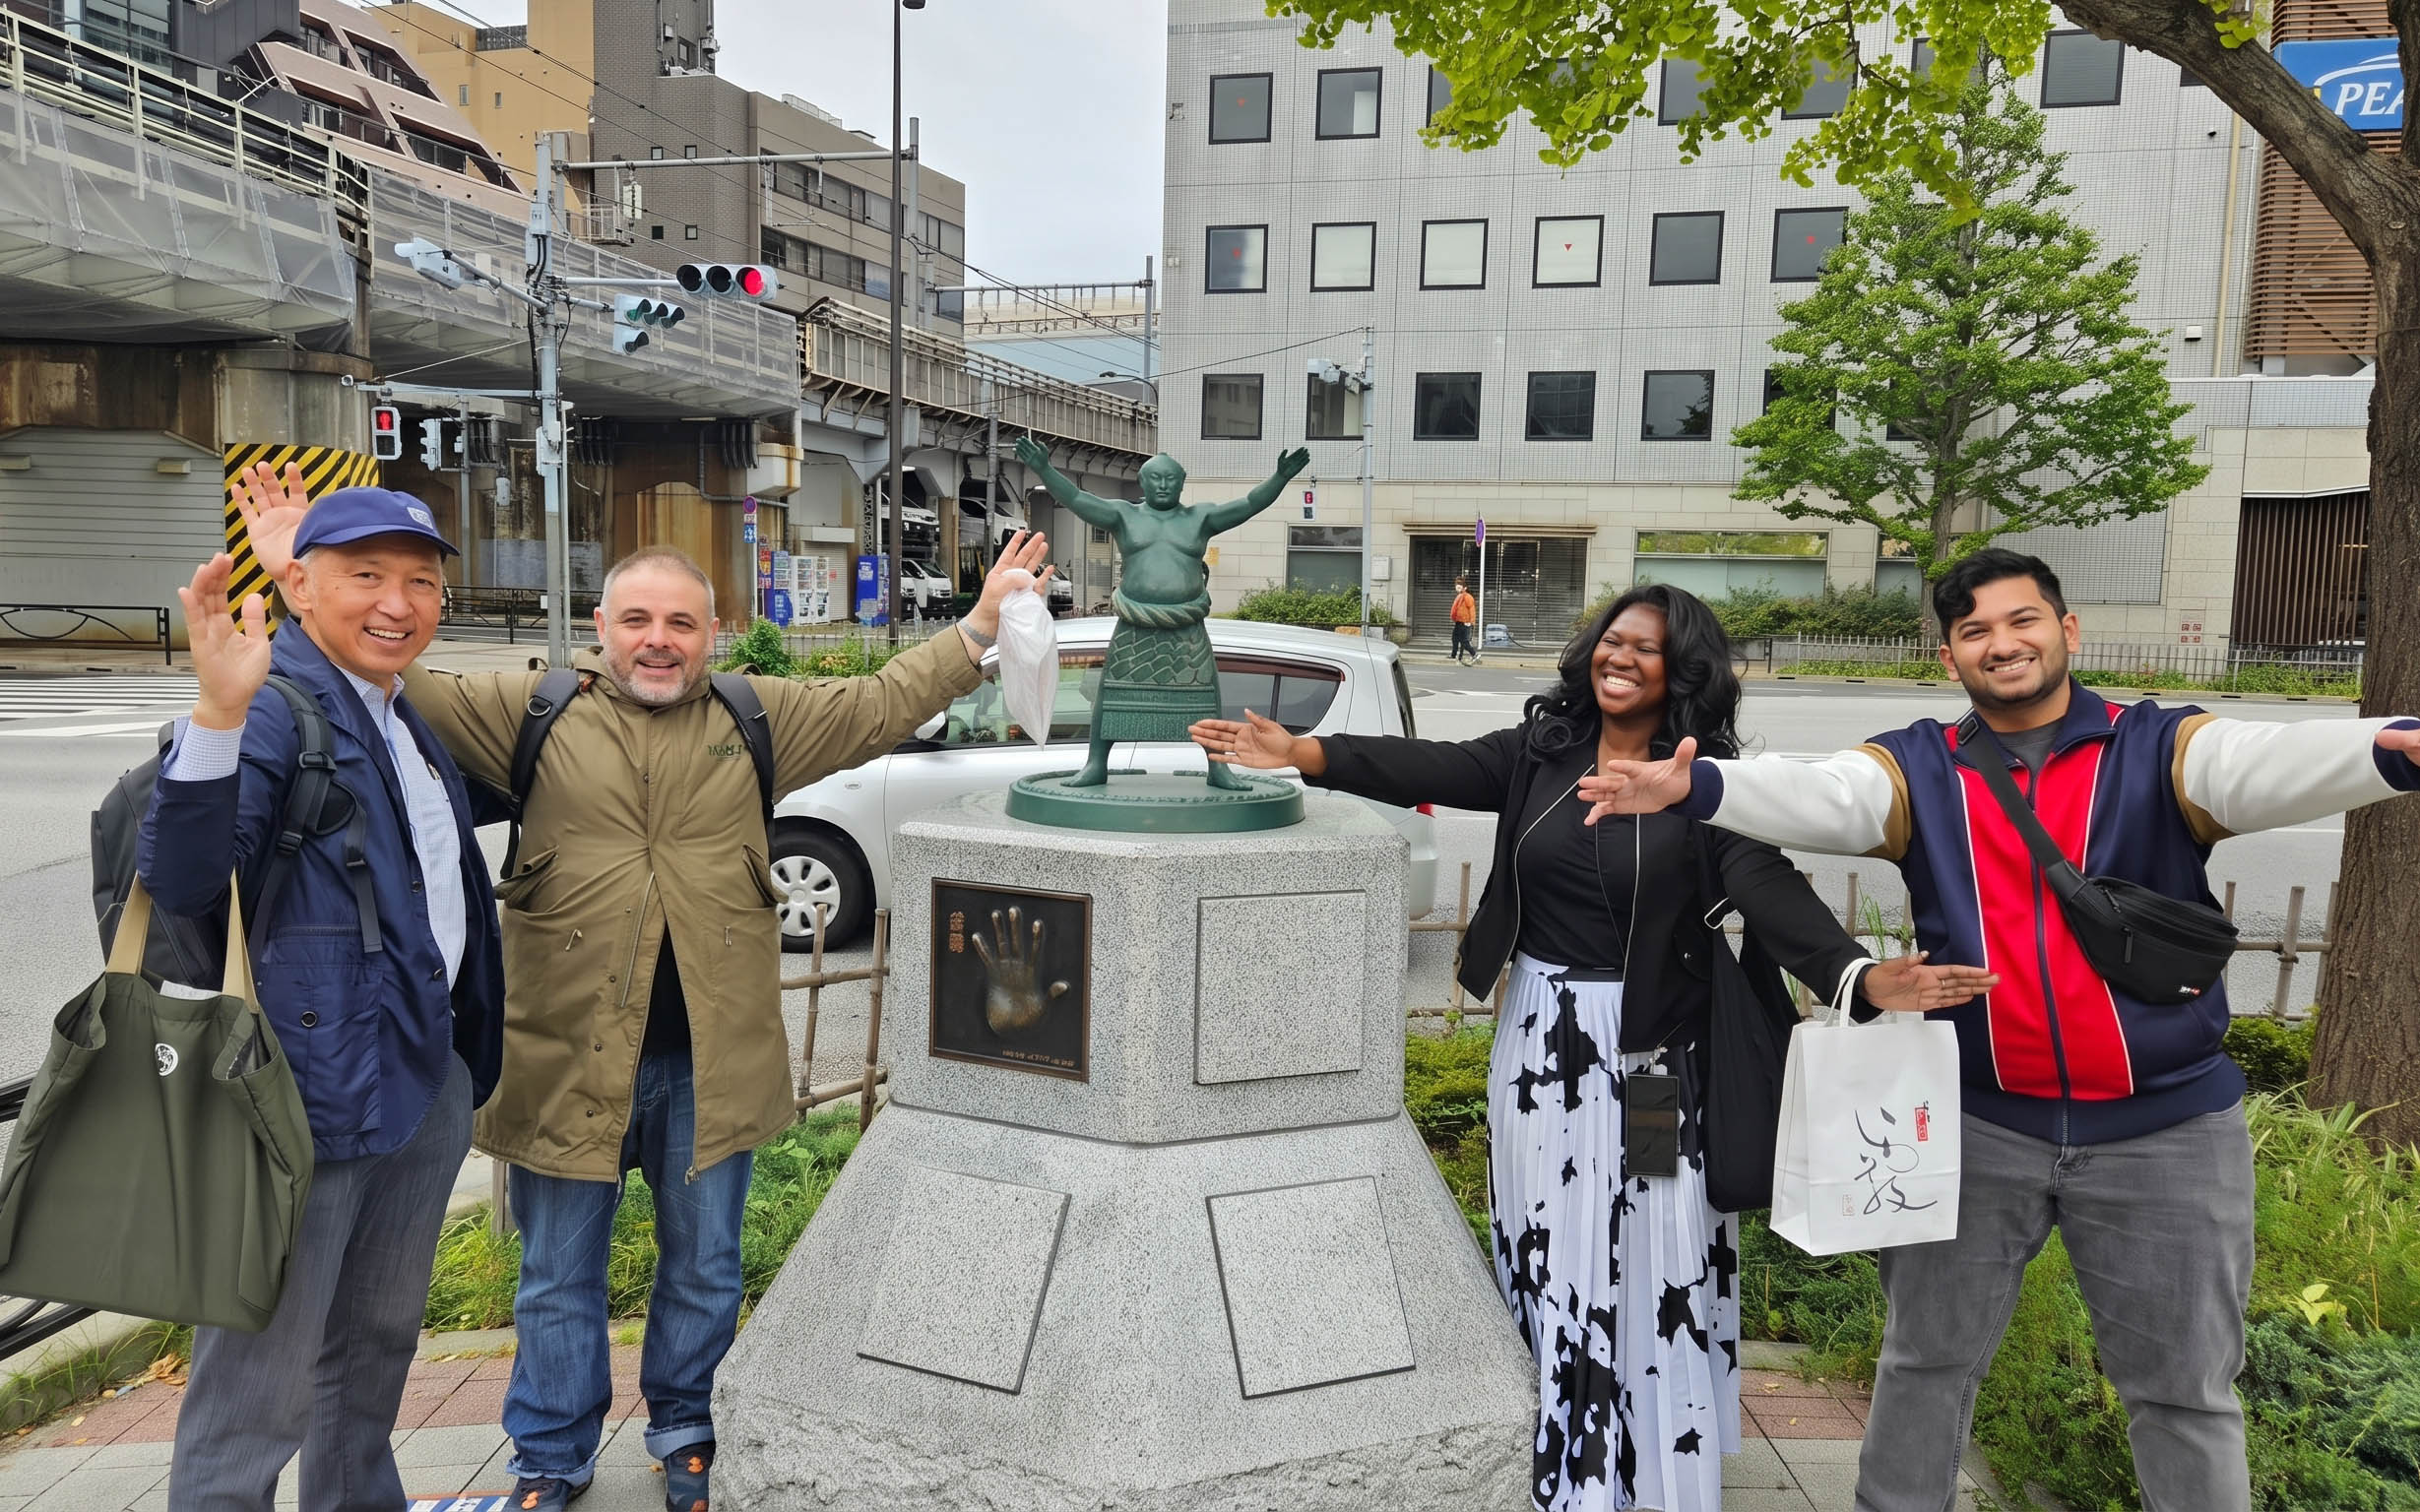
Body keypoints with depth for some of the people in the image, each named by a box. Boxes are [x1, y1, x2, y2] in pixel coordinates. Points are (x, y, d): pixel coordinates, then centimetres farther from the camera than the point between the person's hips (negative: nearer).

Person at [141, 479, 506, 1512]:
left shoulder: (401, 715, 13)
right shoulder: (275, 707, -16)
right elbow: (183, 882, -30)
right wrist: (218, 714, -44)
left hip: (426, 1076, 9)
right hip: (310, 1088, -9)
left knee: (378, 1338, 23)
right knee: (262, 1384, 1)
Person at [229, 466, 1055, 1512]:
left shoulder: (756, 717, 5)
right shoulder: (534, 711, 2)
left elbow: (880, 704, 7)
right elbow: (400, 689, 1)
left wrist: (982, 623, 1)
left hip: (710, 1057, 1)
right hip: (568, 1051, -1)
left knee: (703, 1268, 16)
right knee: (559, 1277, 14)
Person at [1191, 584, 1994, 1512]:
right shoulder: (1541, 749, 0)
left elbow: (1767, 887, -21)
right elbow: (1433, 769, -12)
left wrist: (1858, 975, -40)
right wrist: (1305, 755, -27)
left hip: (1649, 1051, -3)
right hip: (1539, 1039, 3)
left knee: (1650, 1265, 4)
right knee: (1545, 1260, 14)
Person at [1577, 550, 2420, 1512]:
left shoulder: (2160, 750, -4)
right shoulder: (1918, 771, -2)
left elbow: (2270, 764, -23)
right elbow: (1815, 798, -19)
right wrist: (1693, 786, -39)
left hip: (2166, 1129, -1)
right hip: (1975, 1122, 1)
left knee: (2184, 1388, 14)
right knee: (1928, 1359, 16)